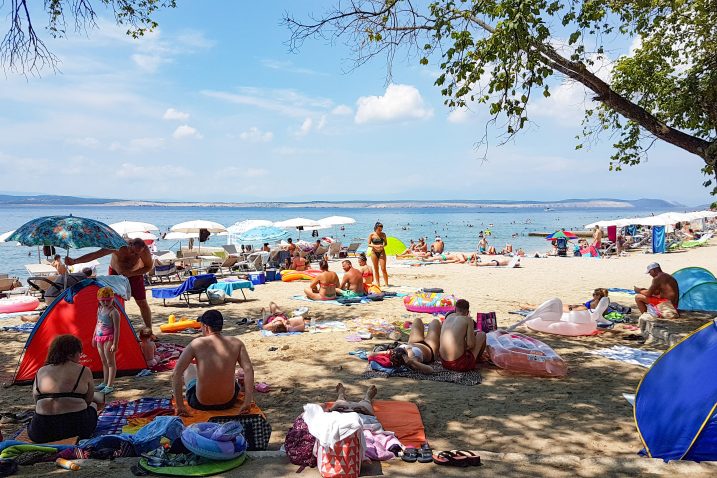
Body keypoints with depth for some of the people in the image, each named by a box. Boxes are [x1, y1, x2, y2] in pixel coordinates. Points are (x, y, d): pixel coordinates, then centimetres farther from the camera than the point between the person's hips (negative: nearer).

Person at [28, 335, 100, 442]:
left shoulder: (40, 372, 8)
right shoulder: (84, 371, -1)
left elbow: (36, 401, 16)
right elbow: (88, 400, 10)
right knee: (92, 406, 27)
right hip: (76, 428, -3)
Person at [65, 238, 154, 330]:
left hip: (134, 273, 0)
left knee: (142, 303, -1)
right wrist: (74, 261, -50)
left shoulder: (144, 249, -33)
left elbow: (149, 266, -17)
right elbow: (94, 255, -39)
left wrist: (131, 274, -30)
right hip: (115, 272, 0)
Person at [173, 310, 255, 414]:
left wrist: (180, 406, -12)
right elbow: (248, 370, -14)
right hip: (228, 403, 2)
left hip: (200, 404, -1)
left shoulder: (196, 344, -11)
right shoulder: (236, 343, -6)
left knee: (188, 367, 27)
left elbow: (177, 373, -15)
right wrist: (247, 403, -12)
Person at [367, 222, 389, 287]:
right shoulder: (372, 235, -4)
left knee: (383, 269, -6)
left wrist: (383, 246, -13)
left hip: (382, 252, 0)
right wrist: (375, 246, -20)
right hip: (374, 252, 0)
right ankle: (378, 283, 13)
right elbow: (369, 244, -3)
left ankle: (386, 284, -4)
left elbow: (385, 243, 10)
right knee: (376, 269, 5)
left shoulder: (383, 234, 2)